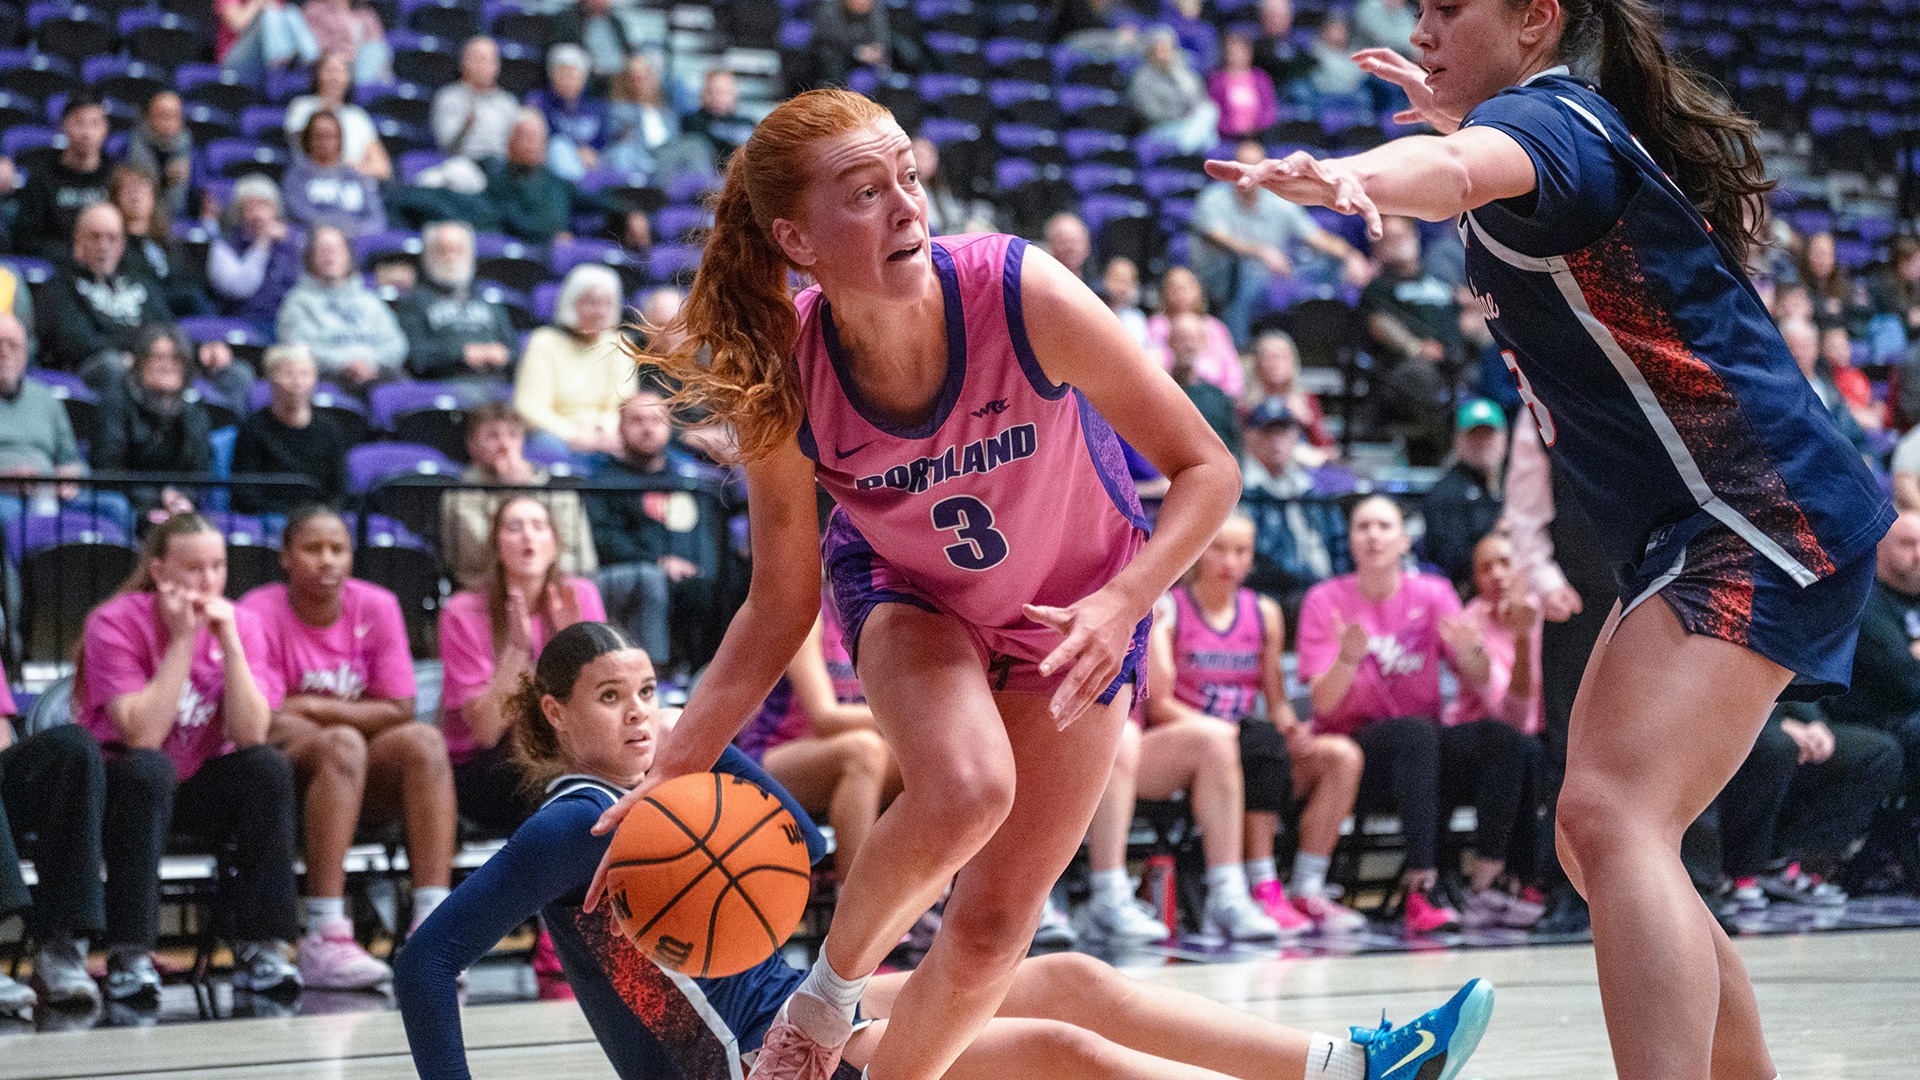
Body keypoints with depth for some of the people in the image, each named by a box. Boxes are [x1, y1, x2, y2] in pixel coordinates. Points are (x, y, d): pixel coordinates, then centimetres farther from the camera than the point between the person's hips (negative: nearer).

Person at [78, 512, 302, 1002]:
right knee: (148, 770, -36)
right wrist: (182, 640, -27)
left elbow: (251, 735, -18)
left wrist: (229, 640, -24)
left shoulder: (239, 623, -6)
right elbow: (142, 736, -28)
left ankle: (260, 947, -21)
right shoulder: (115, 624, -16)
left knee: (269, 768, -25)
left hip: (199, 786, 4)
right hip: (121, 784, -3)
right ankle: (129, 956, -34)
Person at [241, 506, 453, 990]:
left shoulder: (376, 607, 2)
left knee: (423, 741, -25)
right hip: (282, 780, -4)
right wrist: (350, 712, -13)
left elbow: (400, 710, -5)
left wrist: (310, 707, -11)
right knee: (342, 743, -35)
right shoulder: (260, 613, -8)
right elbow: (266, 726, -15)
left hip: (362, 785, 4)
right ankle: (324, 940, -43)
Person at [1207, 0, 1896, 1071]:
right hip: (1704, 536, 11)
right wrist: (1458, 109, 45)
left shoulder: (1548, 118, -13)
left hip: (1760, 520, -11)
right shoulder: (1581, 124, 15)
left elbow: (1459, 170, -40)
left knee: (1613, 820, -27)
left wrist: (1346, 174, -59)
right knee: (1603, 839, 14)